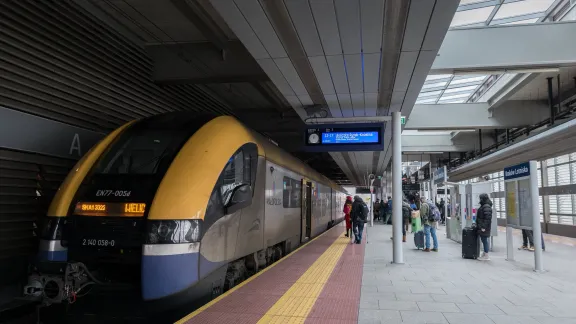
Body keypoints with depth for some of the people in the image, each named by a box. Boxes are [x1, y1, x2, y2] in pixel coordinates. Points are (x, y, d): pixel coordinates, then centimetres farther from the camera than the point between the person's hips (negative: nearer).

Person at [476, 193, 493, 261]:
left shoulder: (486, 207, -18)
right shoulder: (483, 206, 15)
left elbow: (488, 218, -23)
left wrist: (484, 227, -23)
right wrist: (478, 225, 22)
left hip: (484, 227, -10)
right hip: (481, 227, 10)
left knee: (484, 240, -5)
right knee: (484, 240, 15)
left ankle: (486, 256, 1)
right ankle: (484, 254, 23)